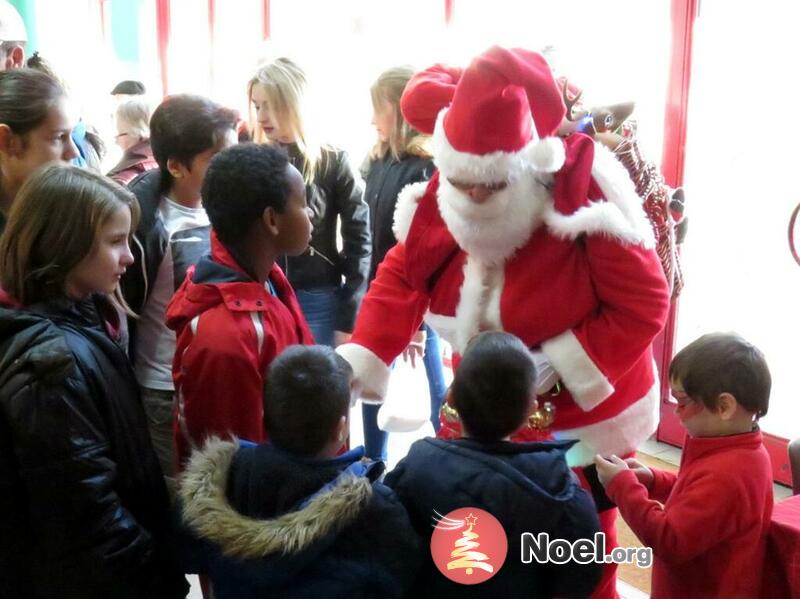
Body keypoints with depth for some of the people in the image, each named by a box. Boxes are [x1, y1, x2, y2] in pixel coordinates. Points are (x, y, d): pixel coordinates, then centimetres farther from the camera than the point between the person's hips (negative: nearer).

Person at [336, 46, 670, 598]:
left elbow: (644, 303, -22)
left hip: (582, 412, -4)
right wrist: (360, 361, -14)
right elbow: (401, 277, -3)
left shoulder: (584, 192, -27)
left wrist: (560, 364, -27)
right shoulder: (441, 198, -12)